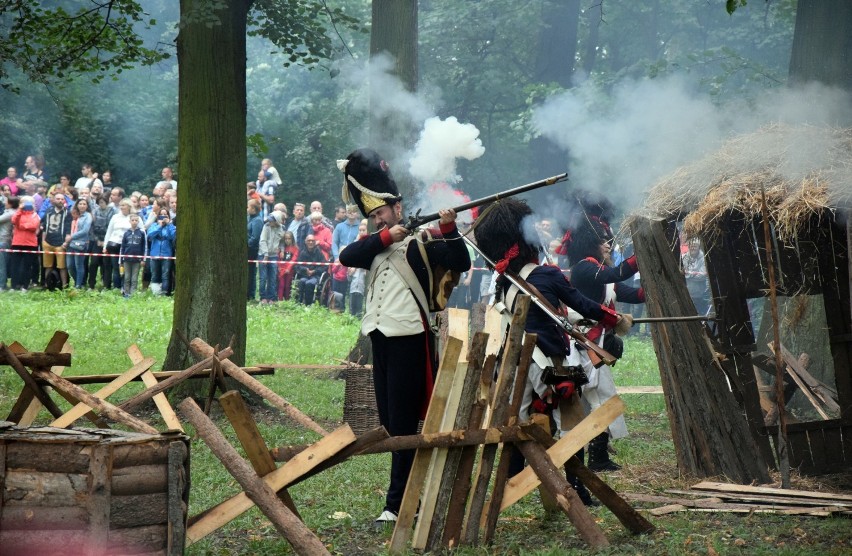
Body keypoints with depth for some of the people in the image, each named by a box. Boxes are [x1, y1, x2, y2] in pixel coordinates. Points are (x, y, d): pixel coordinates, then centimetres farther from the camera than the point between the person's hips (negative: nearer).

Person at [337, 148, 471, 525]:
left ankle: (398, 503, -7)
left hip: (408, 338, -8)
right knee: (389, 420, 11)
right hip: (380, 337, 8)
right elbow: (347, 257, -2)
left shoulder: (421, 240, -2)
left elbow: (461, 263, -12)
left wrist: (449, 230, -24)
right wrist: (385, 238, -10)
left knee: (403, 421, -7)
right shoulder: (375, 246, 17)